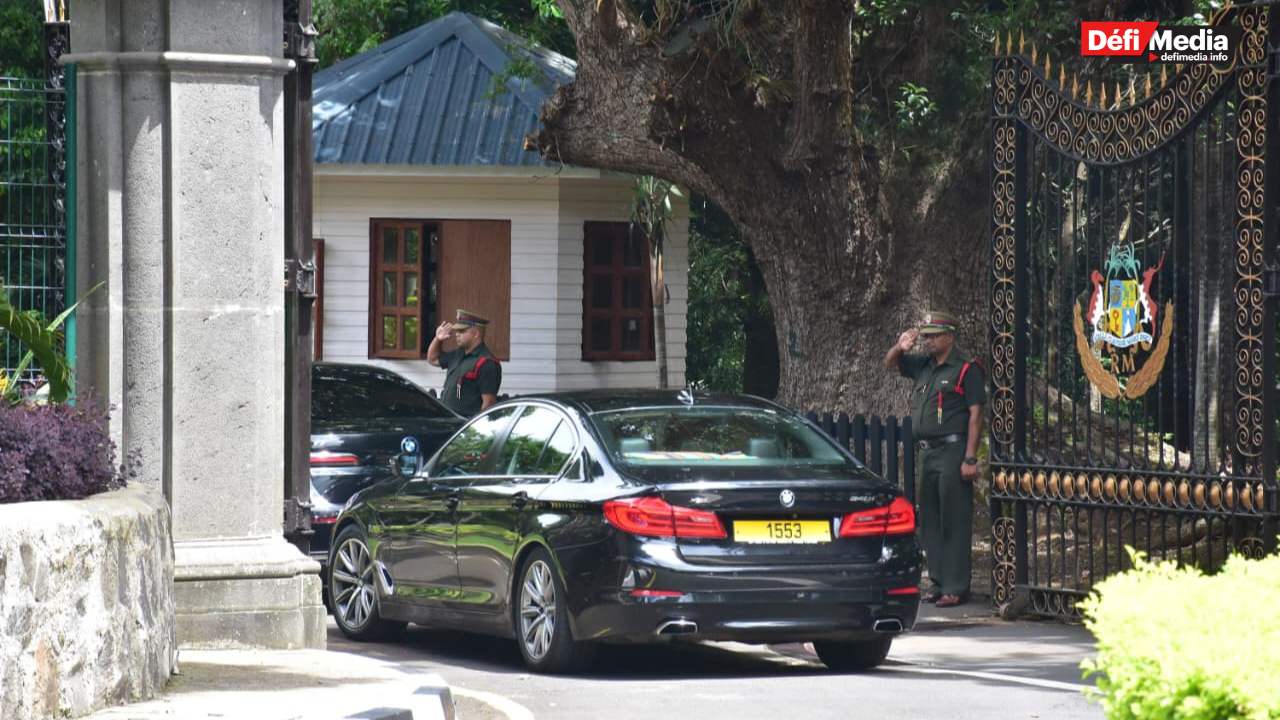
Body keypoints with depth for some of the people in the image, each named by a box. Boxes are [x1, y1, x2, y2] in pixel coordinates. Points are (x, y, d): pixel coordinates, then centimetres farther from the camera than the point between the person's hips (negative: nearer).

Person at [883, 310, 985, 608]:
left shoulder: (966, 369, -8)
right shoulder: (923, 366, 14)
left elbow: (975, 415, -12)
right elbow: (889, 365, 27)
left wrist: (970, 459, -18)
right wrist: (900, 348, 3)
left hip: (953, 452, -8)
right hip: (927, 451, 8)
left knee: (954, 523, -6)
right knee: (930, 521, 11)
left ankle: (956, 588, -6)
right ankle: (939, 582, 18)